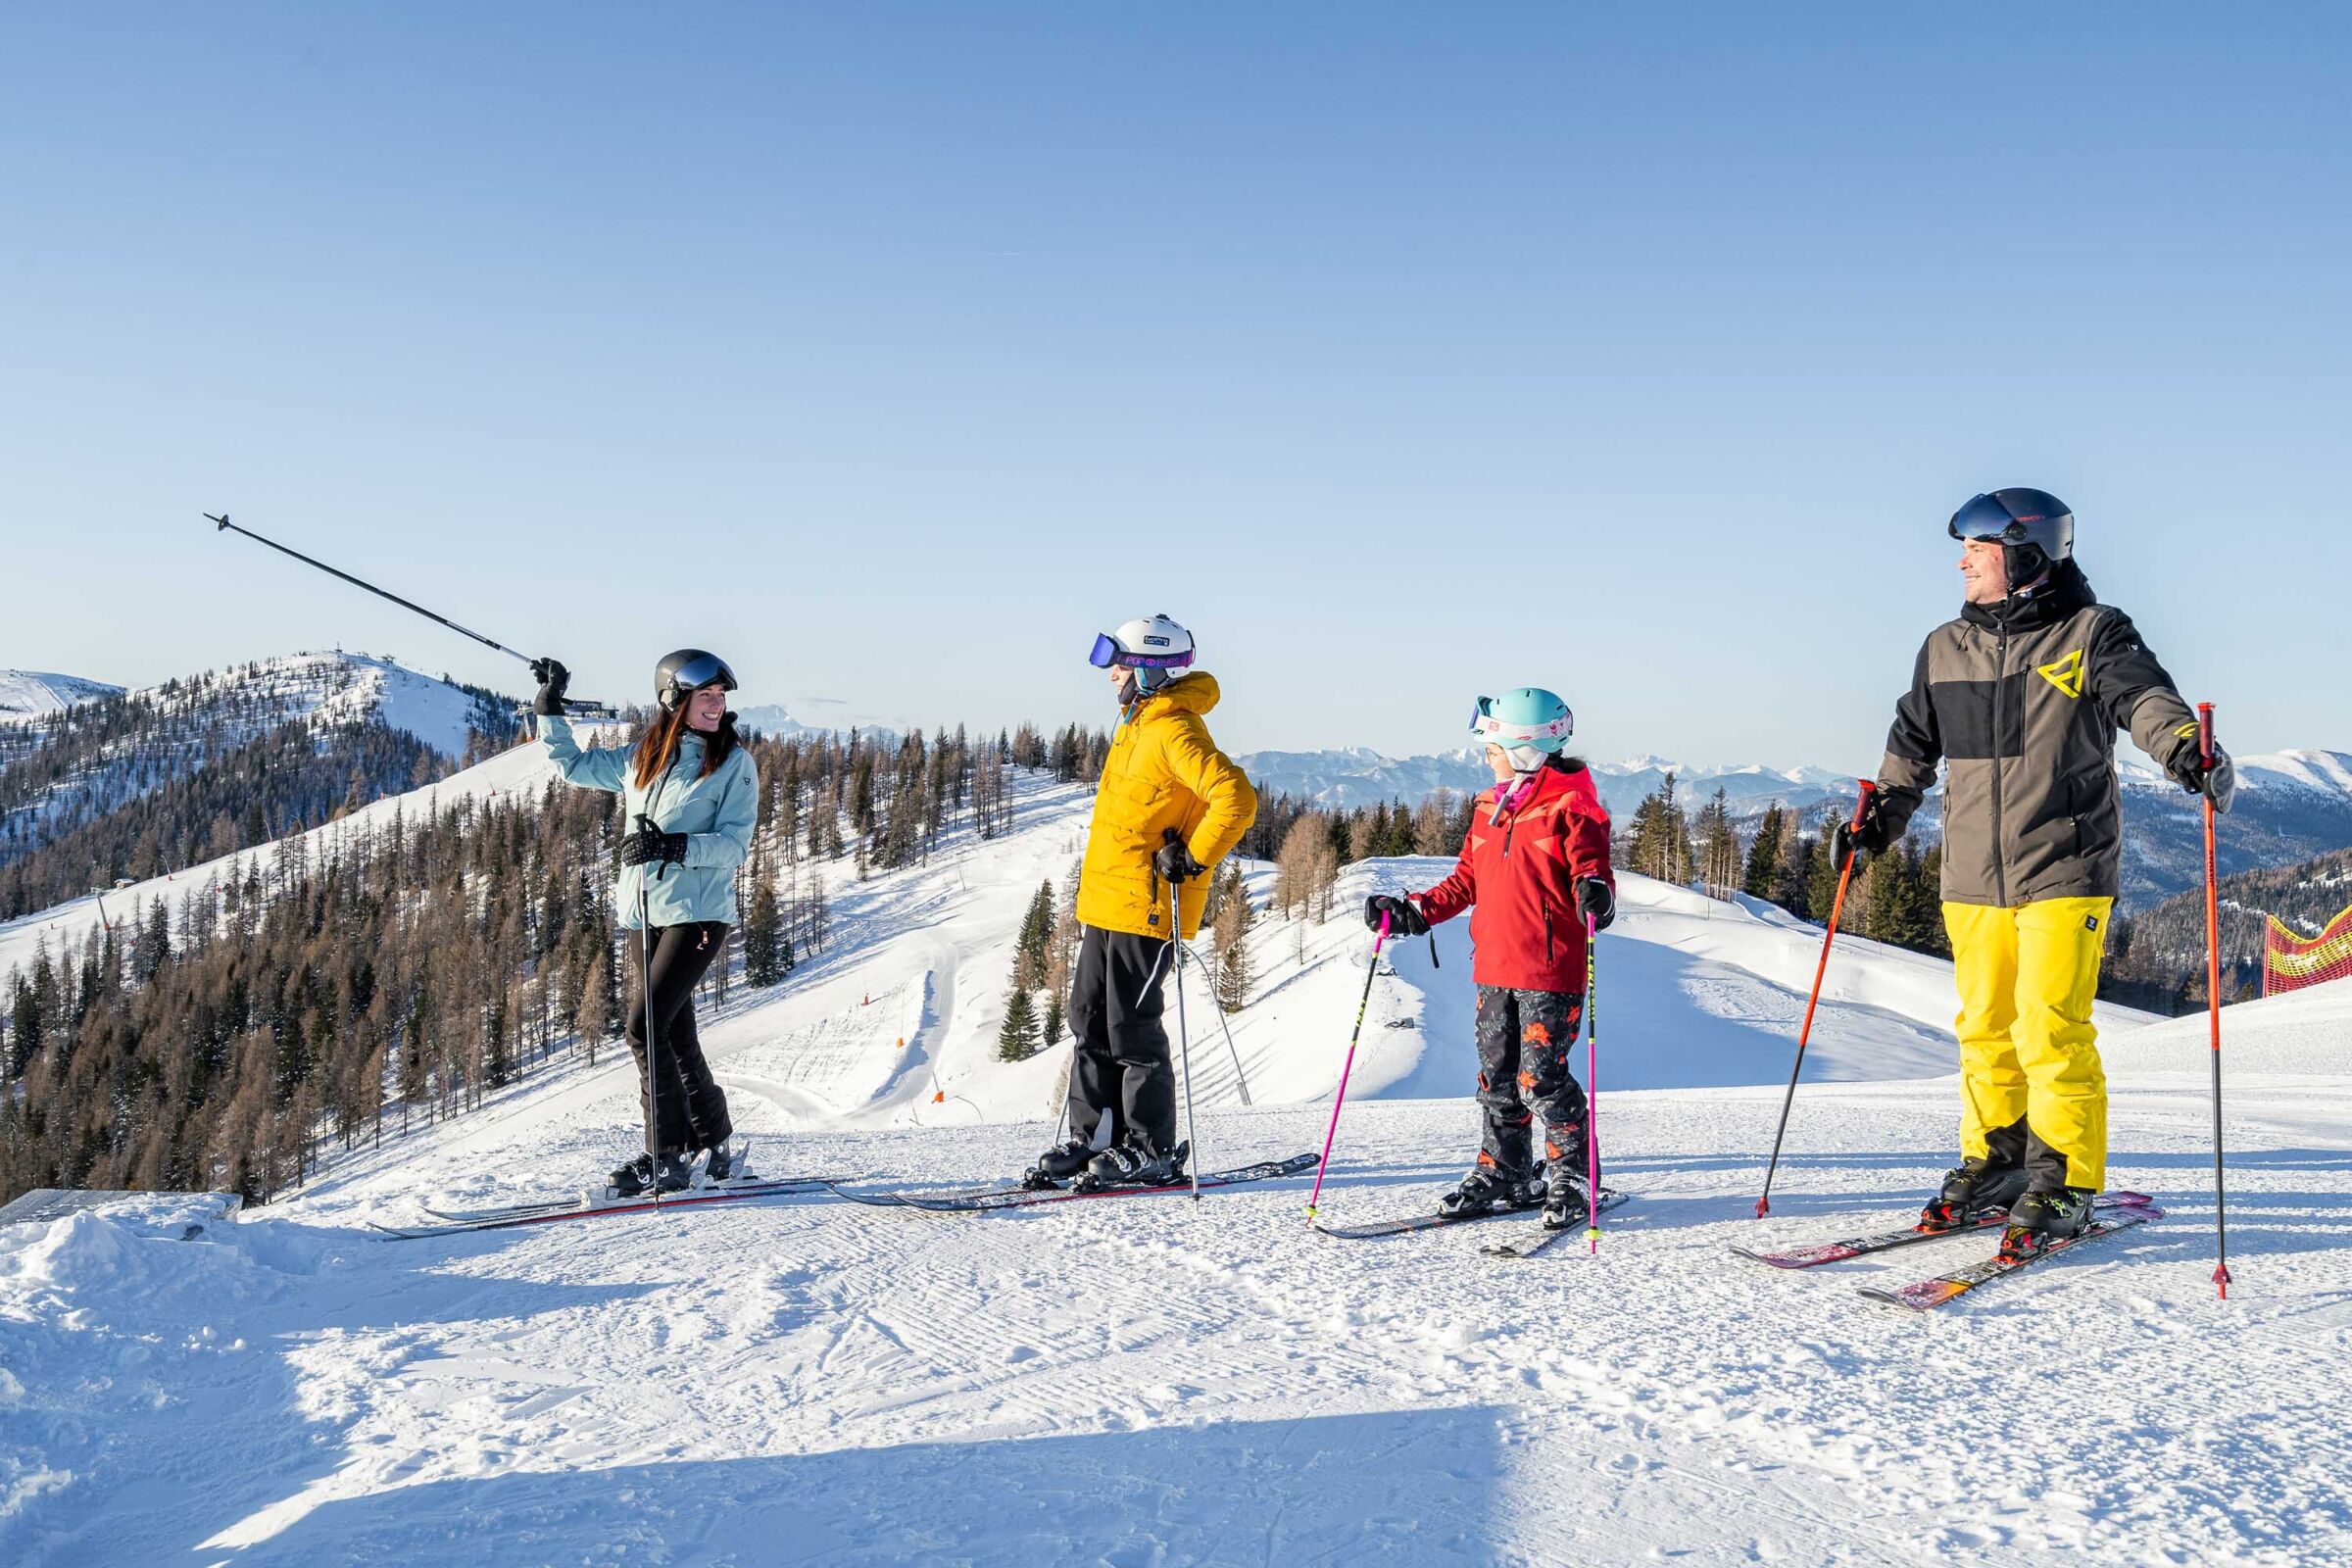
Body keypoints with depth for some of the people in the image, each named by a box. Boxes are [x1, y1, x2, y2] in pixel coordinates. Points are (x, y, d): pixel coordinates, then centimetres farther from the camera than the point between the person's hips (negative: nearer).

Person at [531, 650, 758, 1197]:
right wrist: (550, 708, 15)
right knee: (674, 1034, 10)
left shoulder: (734, 763, -3)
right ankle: (713, 1144, 21)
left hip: (698, 914, -6)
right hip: (643, 914, 6)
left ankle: (670, 1155, -6)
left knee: (645, 1029, -13)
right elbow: (572, 765, 25)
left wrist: (676, 846, -23)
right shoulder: (639, 759, 11)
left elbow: (734, 843, -10)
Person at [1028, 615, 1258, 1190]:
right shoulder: (1138, 723, 15)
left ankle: (1153, 1150, 8)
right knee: (1091, 1023, 12)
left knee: (1131, 1030, -3)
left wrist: (1192, 860, -20)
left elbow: (1236, 798, -27)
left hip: (1145, 905, -10)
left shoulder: (1174, 731, -17)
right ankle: (1093, 1138, 20)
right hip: (1106, 902, 10)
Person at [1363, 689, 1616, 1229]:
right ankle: (1504, 1175, 25)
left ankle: (1572, 1179, 11)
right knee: (1497, 1077, 12)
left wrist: (1596, 895, -36)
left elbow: (1592, 869, -13)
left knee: (1541, 1077, -5)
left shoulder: (1571, 807, -8)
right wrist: (1412, 912, 12)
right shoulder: (1487, 809, 15)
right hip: (1493, 967, 8)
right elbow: (1466, 881, 19)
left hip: (1550, 969, -7)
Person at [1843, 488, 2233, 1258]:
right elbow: (1913, 746, 24)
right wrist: (1876, 819, 28)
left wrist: (2186, 749, -39)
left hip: (2063, 874, -5)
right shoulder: (1945, 649, 12)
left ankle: (2065, 1187, 4)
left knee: (2051, 1032, -8)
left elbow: (2144, 695, -21)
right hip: (1974, 877, 5)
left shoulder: (2091, 634, -3)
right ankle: (1994, 1164, 24)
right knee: (1984, 1030, 10)